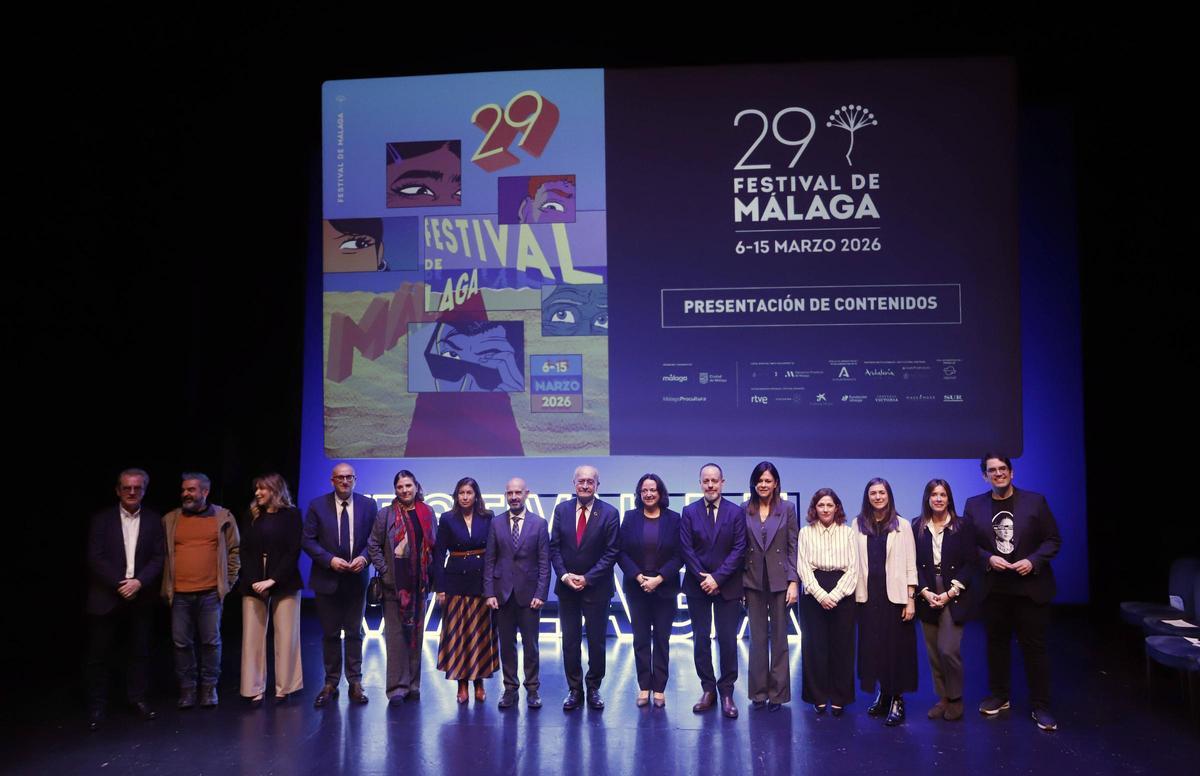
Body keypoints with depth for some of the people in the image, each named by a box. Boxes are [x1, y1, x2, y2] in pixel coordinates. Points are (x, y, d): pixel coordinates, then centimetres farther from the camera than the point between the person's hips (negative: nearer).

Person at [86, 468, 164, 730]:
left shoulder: (153, 521, 5)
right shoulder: (101, 519, 0)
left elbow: (158, 559, 1)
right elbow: (95, 558, -6)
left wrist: (138, 582, -13)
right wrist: (119, 585, -14)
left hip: (140, 597, 2)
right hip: (106, 597, -1)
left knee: (139, 651, 8)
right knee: (99, 654, 3)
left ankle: (137, 697, 20)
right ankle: (96, 706, 13)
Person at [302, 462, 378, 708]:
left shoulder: (368, 505, 0)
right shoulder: (317, 505, -3)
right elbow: (307, 540, -5)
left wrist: (364, 557, -16)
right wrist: (330, 560, -16)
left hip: (356, 579, 1)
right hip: (327, 579, 0)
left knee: (354, 633, 9)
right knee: (330, 633, 9)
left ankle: (355, 682, 17)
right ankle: (330, 683, 19)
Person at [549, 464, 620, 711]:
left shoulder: (609, 513, -6)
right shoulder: (562, 510, 3)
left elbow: (611, 552, -8)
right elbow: (554, 547, 3)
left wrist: (587, 578, -13)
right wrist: (564, 575, -10)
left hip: (596, 588, -2)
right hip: (566, 587, 2)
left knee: (597, 642, 6)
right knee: (570, 642, 7)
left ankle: (593, 689, 20)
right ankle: (574, 690, 18)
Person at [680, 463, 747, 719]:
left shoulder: (736, 513, -1)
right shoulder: (689, 512, 2)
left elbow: (739, 549, -6)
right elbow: (686, 549, -2)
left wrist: (717, 578, -13)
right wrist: (703, 578, -11)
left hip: (727, 585, -1)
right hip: (697, 584, 1)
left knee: (728, 639, 1)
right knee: (701, 639, 6)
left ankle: (726, 691, 11)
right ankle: (708, 689, 16)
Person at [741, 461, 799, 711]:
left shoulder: (787, 508, 0)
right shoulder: (745, 510, 3)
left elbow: (793, 547, -1)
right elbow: (740, 547, 4)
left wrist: (793, 582, -8)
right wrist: (739, 583, 0)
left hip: (779, 580, -1)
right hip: (753, 580, 1)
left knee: (779, 638, 6)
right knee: (757, 638, 8)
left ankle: (778, 693, 14)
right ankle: (758, 692, 17)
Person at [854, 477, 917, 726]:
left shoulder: (902, 525, 1)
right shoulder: (858, 524, 6)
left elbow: (910, 564, -1)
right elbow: (854, 562, 5)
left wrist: (911, 599, -6)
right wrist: (855, 594, 0)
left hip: (894, 596, -2)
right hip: (868, 596, 2)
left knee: (896, 646, 0)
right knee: (872, 646, 6)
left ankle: (896, 700, 9)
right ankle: (882, 694, 20)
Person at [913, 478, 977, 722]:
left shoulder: (962, 526, -1)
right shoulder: (917, 527, 3)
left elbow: (969, 563, -3)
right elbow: (913, 564, 2)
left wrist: (950, 594, -10)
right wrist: (925, 592, -10)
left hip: (954, 598, -2)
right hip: (927, 597, 3)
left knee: (948, 650, -10)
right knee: (933, 653, 6)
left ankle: (955, 699, 9)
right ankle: (942, 698, 19)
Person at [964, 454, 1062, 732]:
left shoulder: (1035, 501, -2)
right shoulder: (974, 505, 3)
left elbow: (1053, 540, -1)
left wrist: (1033, 561, -16)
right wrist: (988, 559, -13)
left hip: (1030, 587, -2)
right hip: (993, 588, 2)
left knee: (1034, 646, 3)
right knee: (997, 643, 14)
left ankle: (1040, 706, 13)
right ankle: (999, 696, 29)